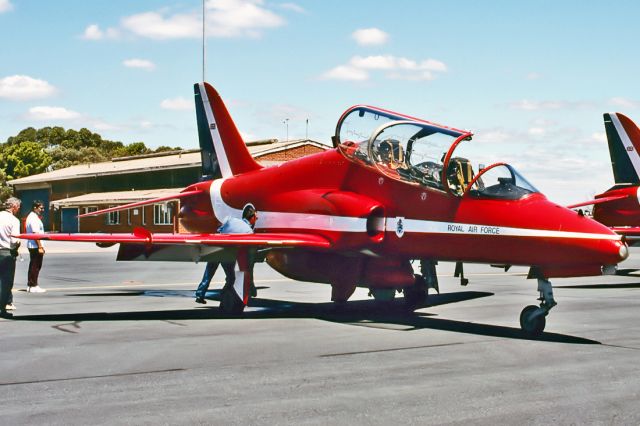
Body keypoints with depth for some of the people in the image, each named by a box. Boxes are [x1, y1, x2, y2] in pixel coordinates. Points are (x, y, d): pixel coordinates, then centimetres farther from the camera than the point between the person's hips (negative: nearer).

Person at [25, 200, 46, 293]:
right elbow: (36, 234, -22)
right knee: (36, 266, -5)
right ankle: (34, 286, -1)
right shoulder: (34, 219, -17)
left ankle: (30, 285, 20)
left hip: (31, 246, 10)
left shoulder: (31, 217, 16)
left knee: (33, 265, 15)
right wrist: (40, 247, -22)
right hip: (36, 246, -10)